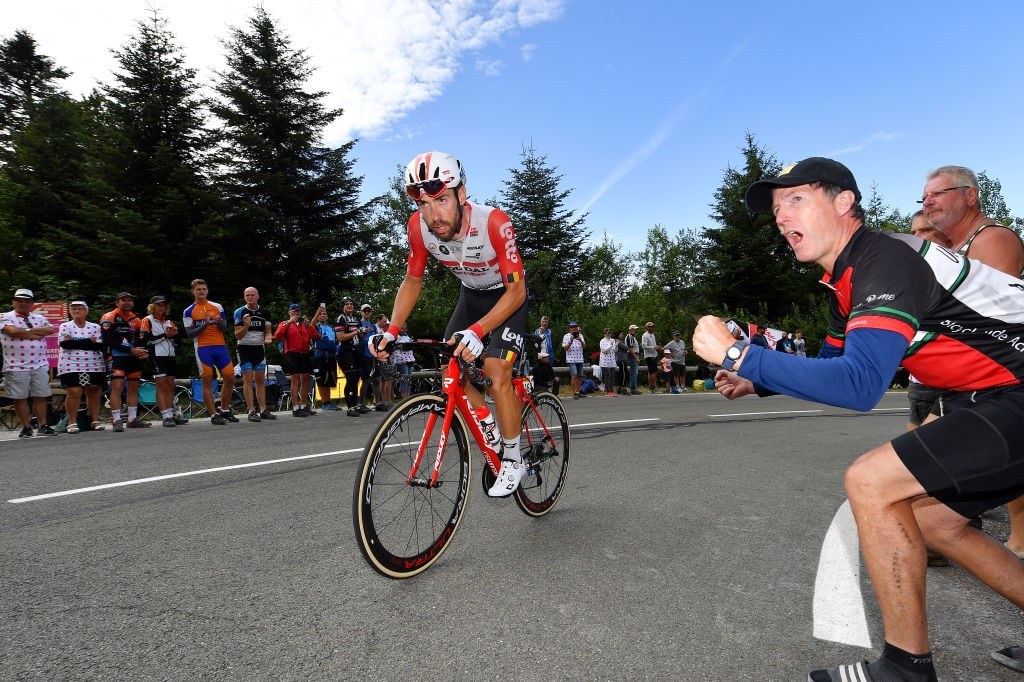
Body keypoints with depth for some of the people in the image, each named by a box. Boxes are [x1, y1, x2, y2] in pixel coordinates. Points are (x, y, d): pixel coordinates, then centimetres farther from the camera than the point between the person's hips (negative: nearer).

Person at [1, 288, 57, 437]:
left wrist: (27, 330, -8)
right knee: (19, 398, 2)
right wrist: (37, 333, -8)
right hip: (16, 366, -2)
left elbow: (50, 330, -3)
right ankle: (26, 427, 11)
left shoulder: (39, 318, 15)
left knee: (41, 397, 4)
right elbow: (12, 331, -15)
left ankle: (43, 426, 10)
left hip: (40, 365, 3)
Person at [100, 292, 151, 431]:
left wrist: (143, 353, -5)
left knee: (133, 387, 8)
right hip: (117, 357, -6)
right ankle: (117, 421, -10)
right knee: (117, 387, -13)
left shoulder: (136, 320, 15)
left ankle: (132, 419, 14)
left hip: (134, 358, 6)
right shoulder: (109, 318, -4)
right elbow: (108, 340, -13)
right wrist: (131, 350, -17)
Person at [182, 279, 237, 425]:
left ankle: (225, 411, 17)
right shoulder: (188, 311, 5)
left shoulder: (217, 307, 11)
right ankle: (214, 415, 3)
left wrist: (220, 322, -13)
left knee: (230, 379, 2)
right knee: (207, 381, -2)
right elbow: (190, 334, -2)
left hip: (220, 347, 3)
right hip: (203, 349, -3)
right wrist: (205, 324, -17)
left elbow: (225, 330, 9)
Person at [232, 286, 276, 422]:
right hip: (245, 348, -4)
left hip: (260, 348, 4)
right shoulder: (239, 312, -5)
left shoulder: (265, 312, 6)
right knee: (248, 380, -6)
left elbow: (268, 331, 12)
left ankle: (263, 410, 8)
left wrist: (268, 337, -11)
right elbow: (238, 336, -7)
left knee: (260, 380, 6)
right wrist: (246, 325, -26)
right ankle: (251, 411, -5)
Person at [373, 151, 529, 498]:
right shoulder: (419, 226, -22)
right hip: (471, 295, 5)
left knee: (496, 376, -18)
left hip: (508, 295, -5)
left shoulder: (494, 222, -35)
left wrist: (478, 330, -44)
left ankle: (512, 462, 4)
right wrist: (392, 330, -17)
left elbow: (516, 291, -30)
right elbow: (412, 281, -5)